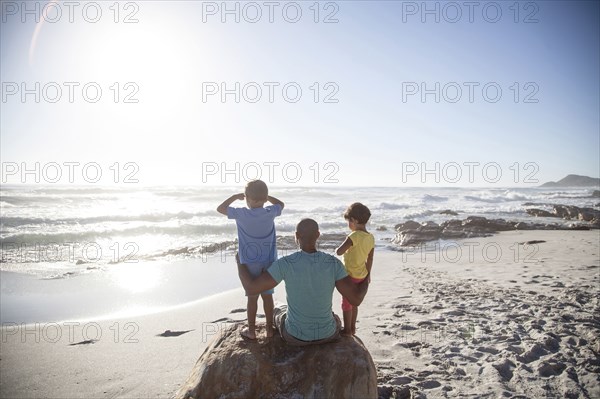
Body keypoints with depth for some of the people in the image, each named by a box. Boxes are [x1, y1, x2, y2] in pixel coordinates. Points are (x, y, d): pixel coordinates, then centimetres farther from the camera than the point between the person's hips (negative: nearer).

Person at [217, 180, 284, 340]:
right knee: (267, 295, 13)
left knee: (252, 297, 8)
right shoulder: (270, 212, -7)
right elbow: (281, 204, 16)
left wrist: (235, 196, 7)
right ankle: (269, 328, 23)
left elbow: (220, 208, -1)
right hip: (268, 262, 3)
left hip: (250, 262, -2)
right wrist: (265, 196, 14)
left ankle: (251, 331, 19)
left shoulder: (242, 214, -15)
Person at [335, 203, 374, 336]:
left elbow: (339, 252, -31)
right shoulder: (371, 237, -1)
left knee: (346, 304, 9)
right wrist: (368, 274, 18)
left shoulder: (354, 236, -24)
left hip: (350, 276, -7)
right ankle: (352, 328, 32)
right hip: (362, 275, 7)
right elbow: (370, 260, 7)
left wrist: (339, 248, -9)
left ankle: (347, 330, 19)